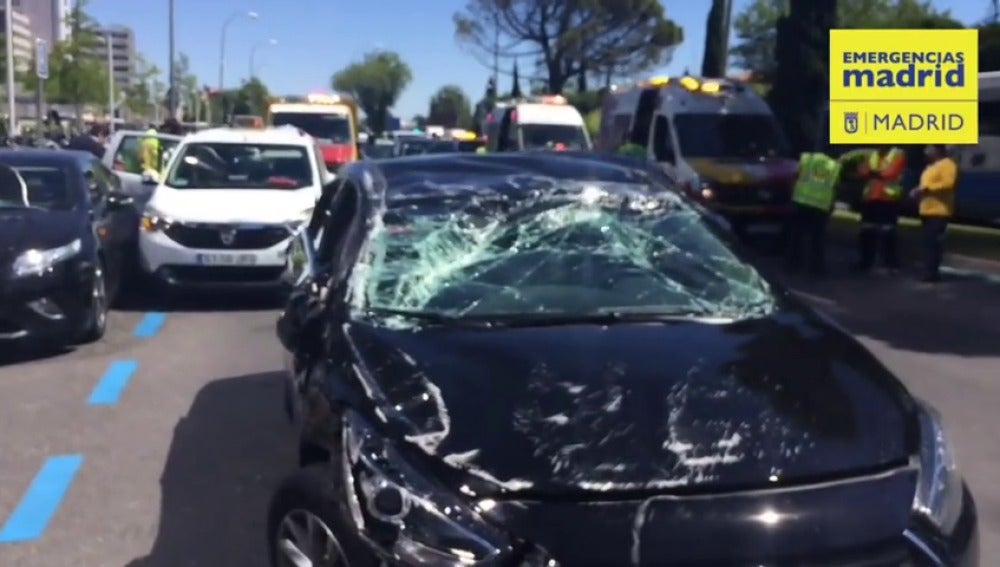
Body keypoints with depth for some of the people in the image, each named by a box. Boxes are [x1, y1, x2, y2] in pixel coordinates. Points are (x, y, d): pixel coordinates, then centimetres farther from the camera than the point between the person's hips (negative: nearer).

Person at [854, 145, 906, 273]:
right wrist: (872, 173, -12)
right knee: (866, 231, 6)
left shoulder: (898, 154, 1)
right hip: (870, 197, 6)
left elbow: (891, 173, -12)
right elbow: (863, 172, 7)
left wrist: (876, 173, -4)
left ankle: (892, 263, -3)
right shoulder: (872, 154, 18)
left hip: (888, 198, -6)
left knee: (887, 231, -9)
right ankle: (865, 262, 14)